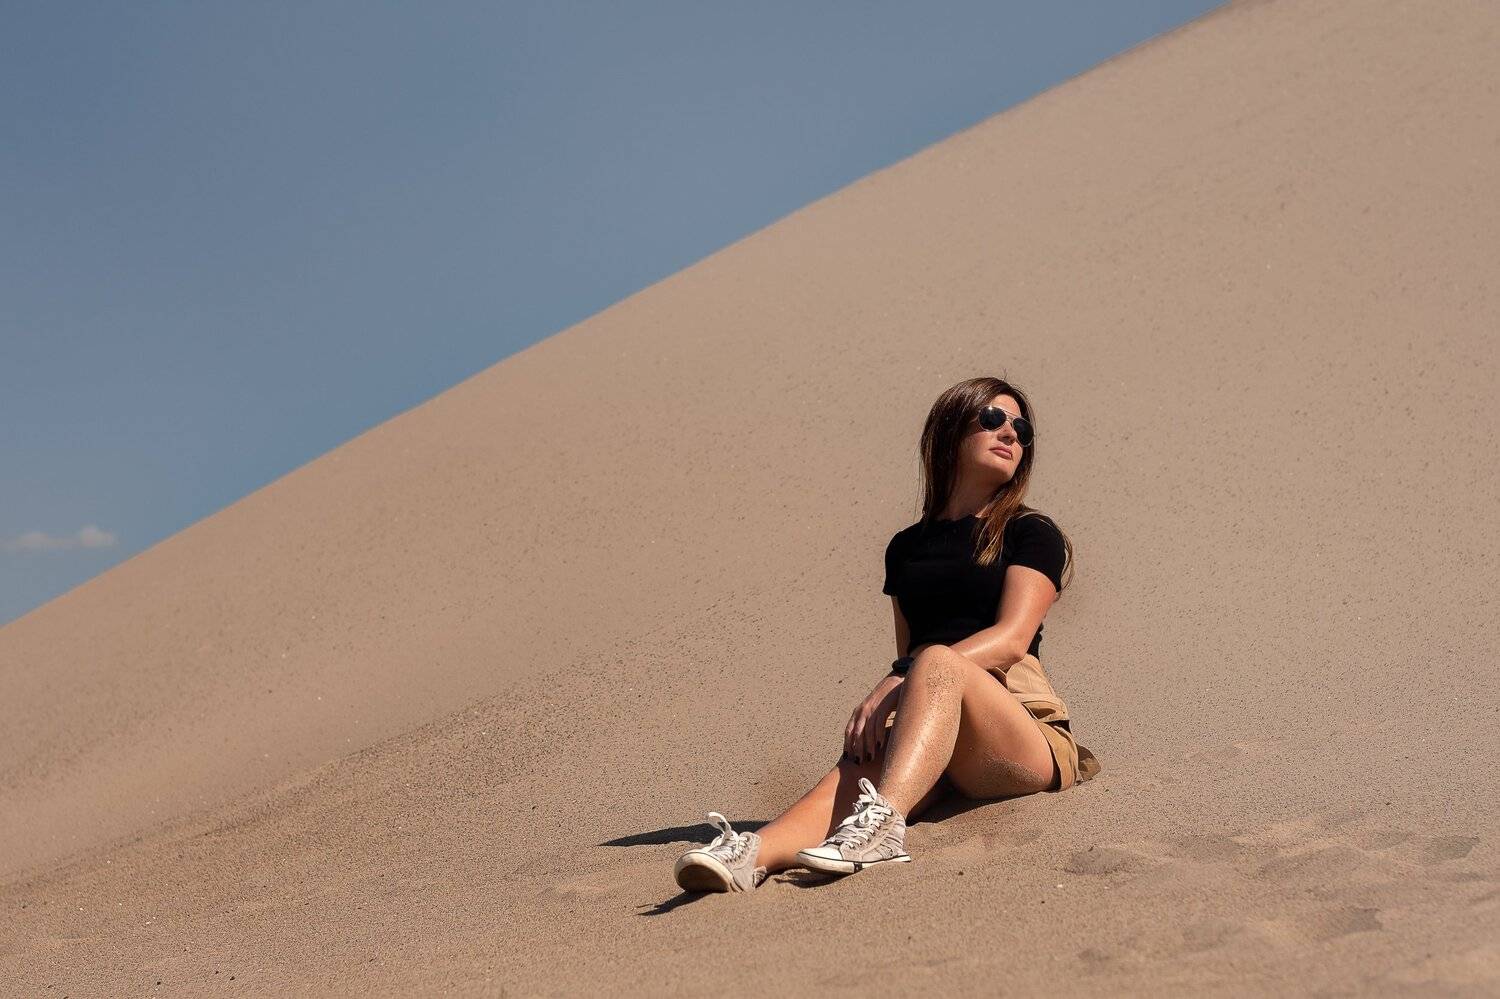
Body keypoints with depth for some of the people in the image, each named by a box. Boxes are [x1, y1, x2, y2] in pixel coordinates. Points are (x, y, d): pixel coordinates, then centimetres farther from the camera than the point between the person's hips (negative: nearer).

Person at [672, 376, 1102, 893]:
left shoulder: (1032, 534, 10)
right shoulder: (907, 547, 23)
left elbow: (1011, 640, -7)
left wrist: (901, 681, -21)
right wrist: (880, 704, -2)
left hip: (1023, 733, -2)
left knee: (937, 661, -34)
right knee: (861, 766, -32)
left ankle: (882, 822, -55)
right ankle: (753, 854, -59)